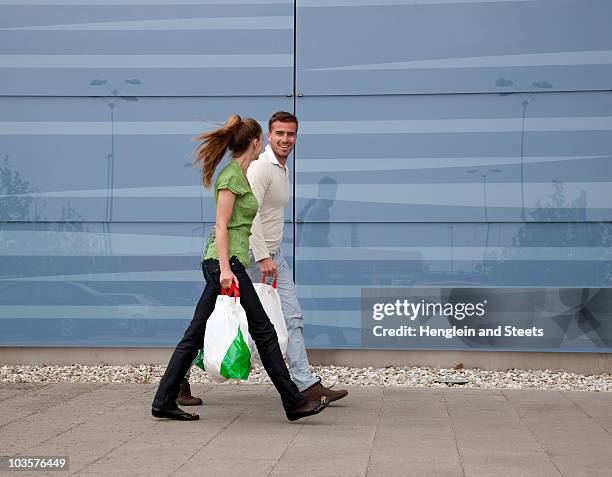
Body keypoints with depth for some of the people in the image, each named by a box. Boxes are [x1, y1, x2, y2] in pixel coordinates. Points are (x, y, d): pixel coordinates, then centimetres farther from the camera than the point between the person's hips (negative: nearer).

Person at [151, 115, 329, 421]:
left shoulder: (238, 174, 18)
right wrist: (225, 268, -24)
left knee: (196, 334, 8)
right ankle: (294, 402, 0)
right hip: (225, 260, -10)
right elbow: (221, 226, -17)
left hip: (224, 262, 10)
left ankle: (164, 402, 9)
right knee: (263, 330, -5)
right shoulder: (232, 176, -11)